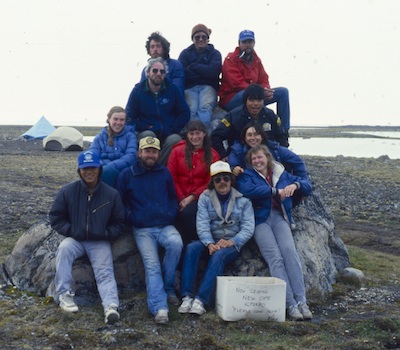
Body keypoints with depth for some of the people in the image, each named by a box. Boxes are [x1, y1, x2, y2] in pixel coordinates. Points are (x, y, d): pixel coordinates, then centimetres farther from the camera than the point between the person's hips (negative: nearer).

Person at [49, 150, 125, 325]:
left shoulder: (111, 194, 1)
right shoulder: (67, 191, -1)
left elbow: (118, 223, 8)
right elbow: (56, 218, 4)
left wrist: (106, 234, -9)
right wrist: (71, 231, -10)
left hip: (100, 242, 0)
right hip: (75, 239, 0)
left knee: (105, 272, -21)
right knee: (63, 249, -31)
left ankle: (111, 306, -38)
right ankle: (63, 294, -26)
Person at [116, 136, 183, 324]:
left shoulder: (165, 173, 14)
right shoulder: (127, 175, 8)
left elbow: (173, 197, 22)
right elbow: (121, 202, 13)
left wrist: (172, 214, 5)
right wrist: (131, 218, 0)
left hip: (165, 226, 2)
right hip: (143, 230, -2)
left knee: (176, 243, -31)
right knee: (152, 265, -20)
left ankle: (168, 288, -14)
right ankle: (160, 308, -32)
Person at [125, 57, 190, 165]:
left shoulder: (172, 89, 7)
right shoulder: (138, 90, 4)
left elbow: (185, 113, 9)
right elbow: (129, 118, 2)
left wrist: (173, 129, -5)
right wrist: (147, 127, -11)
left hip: (169, 135, 1)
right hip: (148, 133, -1)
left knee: (175, 140, -32)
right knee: (148, 135, -35)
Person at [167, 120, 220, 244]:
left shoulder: (212, 155, 7)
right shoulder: (177, 151, 8)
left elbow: (210, 183, 3)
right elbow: (172, 178, 4)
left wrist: (192, 197, -9)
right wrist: (181, 198, -8)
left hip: (198, 198, -1)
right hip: (179, 198, 1)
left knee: (187, 213, -31)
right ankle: (186, 245, -13)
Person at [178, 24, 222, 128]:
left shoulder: (214, 53, 18)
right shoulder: (186, 53, 19)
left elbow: (213, 71, -4)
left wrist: (192, 66, 2)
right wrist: (203, 71, -2)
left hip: (208, 86, -1)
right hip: (190, 88, 1)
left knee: (205, 107, -33)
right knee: (192, 110, -30)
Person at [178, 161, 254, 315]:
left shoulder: (243, 200, 5)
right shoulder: (205, 198, 8)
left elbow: (248, 228, -5)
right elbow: (202, 224, -5)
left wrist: (231, 242, -22)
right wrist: (210, 243, -24)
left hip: (232, 244, -2)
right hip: (210, 242, 2)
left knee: (218, 255, -35)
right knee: (191, 248, -30)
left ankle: (201, 300, -41)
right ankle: (187, 297, -36)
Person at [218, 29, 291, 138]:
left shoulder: (256, 60, 14)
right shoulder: (231, 60, -7)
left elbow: (264, 79, 11)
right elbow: (238, 83, -19)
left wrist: (266, 90, -14)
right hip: (230, 100, -7)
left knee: (283, 92, -2)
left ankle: (284, 132, -5)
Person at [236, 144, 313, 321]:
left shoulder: (281, 173, 21)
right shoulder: (247, 175, 12)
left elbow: (308, 185, 20)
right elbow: (246, 190, -12)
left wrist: (295, 184, -4)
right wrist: (275, 191, -13)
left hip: (279, 217, 2)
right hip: (260, 220, -2)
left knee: (289, 250, -24)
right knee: (275, 257, -22)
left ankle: (301, 301, -28)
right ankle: (290, 304, -28)